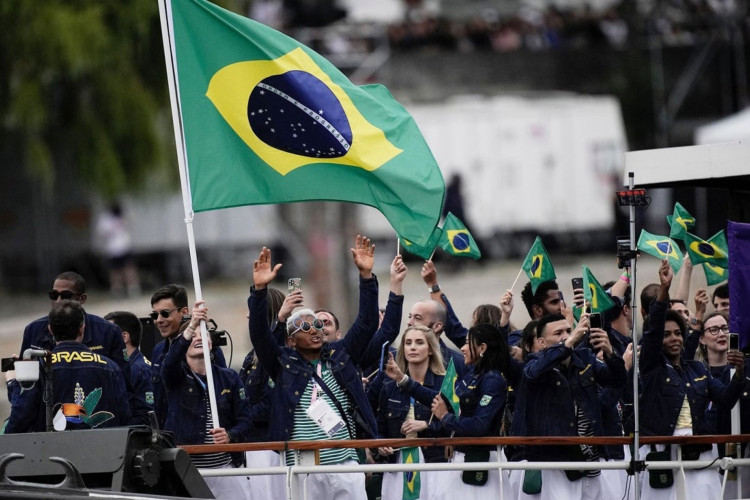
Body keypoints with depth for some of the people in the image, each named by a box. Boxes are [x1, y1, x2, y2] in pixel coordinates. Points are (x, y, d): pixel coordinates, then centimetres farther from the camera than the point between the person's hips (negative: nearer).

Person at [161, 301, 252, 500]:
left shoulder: (229, 378, 11)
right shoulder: (175, 376, 4)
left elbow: (244, 420, 7)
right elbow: (171, 361, -20)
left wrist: (229, 435, -16)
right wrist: (191, 328, -35)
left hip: (225, 466, 2)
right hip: (184, 467, -2)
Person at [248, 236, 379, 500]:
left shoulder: (340, 355, 11)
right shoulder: (284, 364, 5)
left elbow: (367, 323, 6)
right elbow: (259, 333, -7)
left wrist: (366, 275, -5)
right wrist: (260, 289, -19)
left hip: (345, 465, 2)